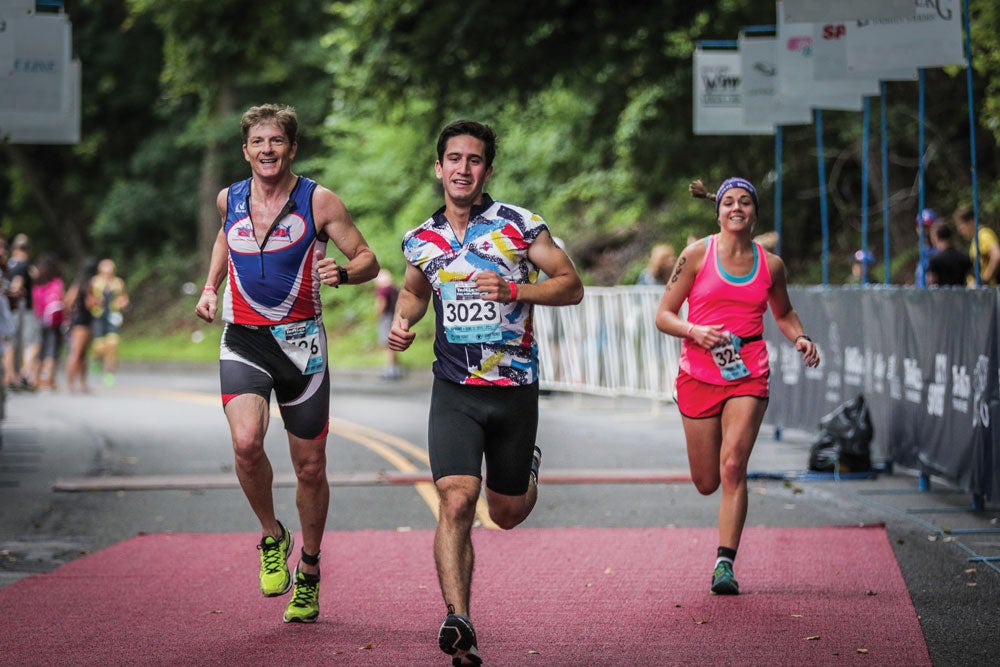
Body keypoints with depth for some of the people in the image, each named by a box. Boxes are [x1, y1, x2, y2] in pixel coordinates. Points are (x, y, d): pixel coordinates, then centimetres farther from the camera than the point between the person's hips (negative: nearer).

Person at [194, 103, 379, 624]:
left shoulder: (318, 201, -5)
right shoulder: (229, 199, 5)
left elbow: (368, 260, -1)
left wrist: (342, 274, -23)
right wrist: (210, 287, 15)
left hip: (302, 342, -1)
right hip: (243, 341, 1)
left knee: (310, 467, 5)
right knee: (246, 442, -25)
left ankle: (309, 571, 27)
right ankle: (271, 537, 0)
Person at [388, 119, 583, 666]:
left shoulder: (519, 225, -4)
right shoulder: (421, 241, 6)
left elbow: (571, 286, -2)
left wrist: (514, 290, -18)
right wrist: (402, 322, 5)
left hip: (514, 390, -1)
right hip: (454, 392, 1)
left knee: (507, 514, 14)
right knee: (456, 501, -20)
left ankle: (527, 470, 50)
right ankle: (458, 623, -21)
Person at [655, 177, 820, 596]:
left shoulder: (770, 265, 7)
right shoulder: (697, 255, 0)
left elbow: (783, 313, 25)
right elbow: (663, 315, 1)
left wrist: (800, 338, 5)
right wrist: (693, 331, -18)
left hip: (748, 377, 0)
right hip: (698, 375, 0)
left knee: (732, 467, -17)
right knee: (706, 482, 5)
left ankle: (724, 563, -13)